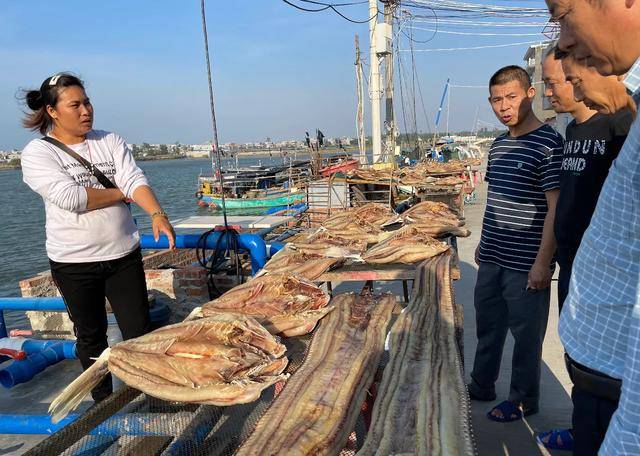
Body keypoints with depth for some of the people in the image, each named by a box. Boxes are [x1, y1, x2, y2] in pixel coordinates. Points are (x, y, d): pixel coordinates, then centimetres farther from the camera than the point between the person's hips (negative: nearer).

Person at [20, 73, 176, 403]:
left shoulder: (110, 141, 3)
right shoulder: (38, 153, -7)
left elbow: (135, 179, -10)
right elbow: (70, 197, -21)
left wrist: (156, 214, -28)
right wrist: (121, 192, -10)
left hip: (123, 254, 2)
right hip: (73, 262, -2)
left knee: (139, 330, 7)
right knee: (91, 336, 14)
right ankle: (103, 401, 33)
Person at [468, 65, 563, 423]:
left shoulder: (548, 143, -13)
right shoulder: (499, 144, 10)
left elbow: (556, 208, -16)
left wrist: (543, 262, -19)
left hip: (526, 264, -7)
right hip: (492, 259, 8)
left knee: (526, 333, 8)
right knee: (488, 325, 19)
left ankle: (524, 400, 27)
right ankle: (481, 386, 36)